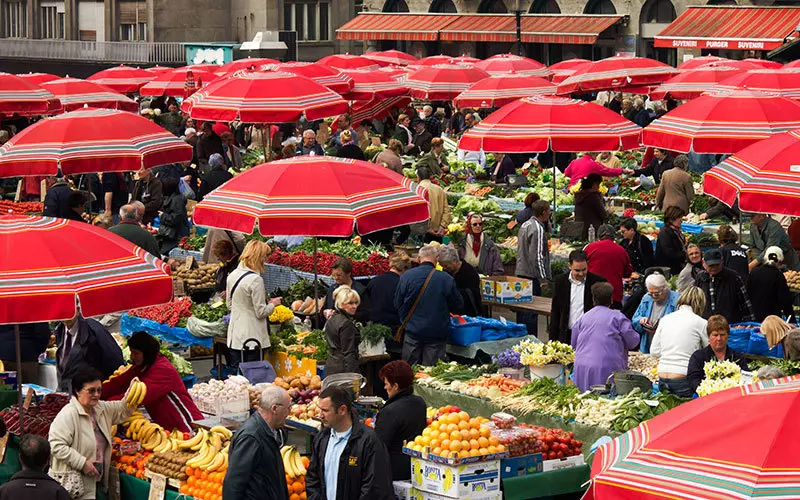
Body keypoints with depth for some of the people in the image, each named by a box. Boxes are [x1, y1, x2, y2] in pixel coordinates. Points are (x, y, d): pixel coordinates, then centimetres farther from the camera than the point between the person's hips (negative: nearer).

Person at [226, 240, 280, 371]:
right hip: (251, 336, -8)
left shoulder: (232, 276, 7)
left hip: (234, 336, 8)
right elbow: (261, 312, -14)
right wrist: (273, 304, 4)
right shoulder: (255, 279, -17)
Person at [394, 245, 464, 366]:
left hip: (412, 332, 1)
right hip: (437, 333, -1)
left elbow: (397, 304, 4)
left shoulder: (406, 276, -5)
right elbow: (458, 307, 2)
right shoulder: (447, 279, -8)